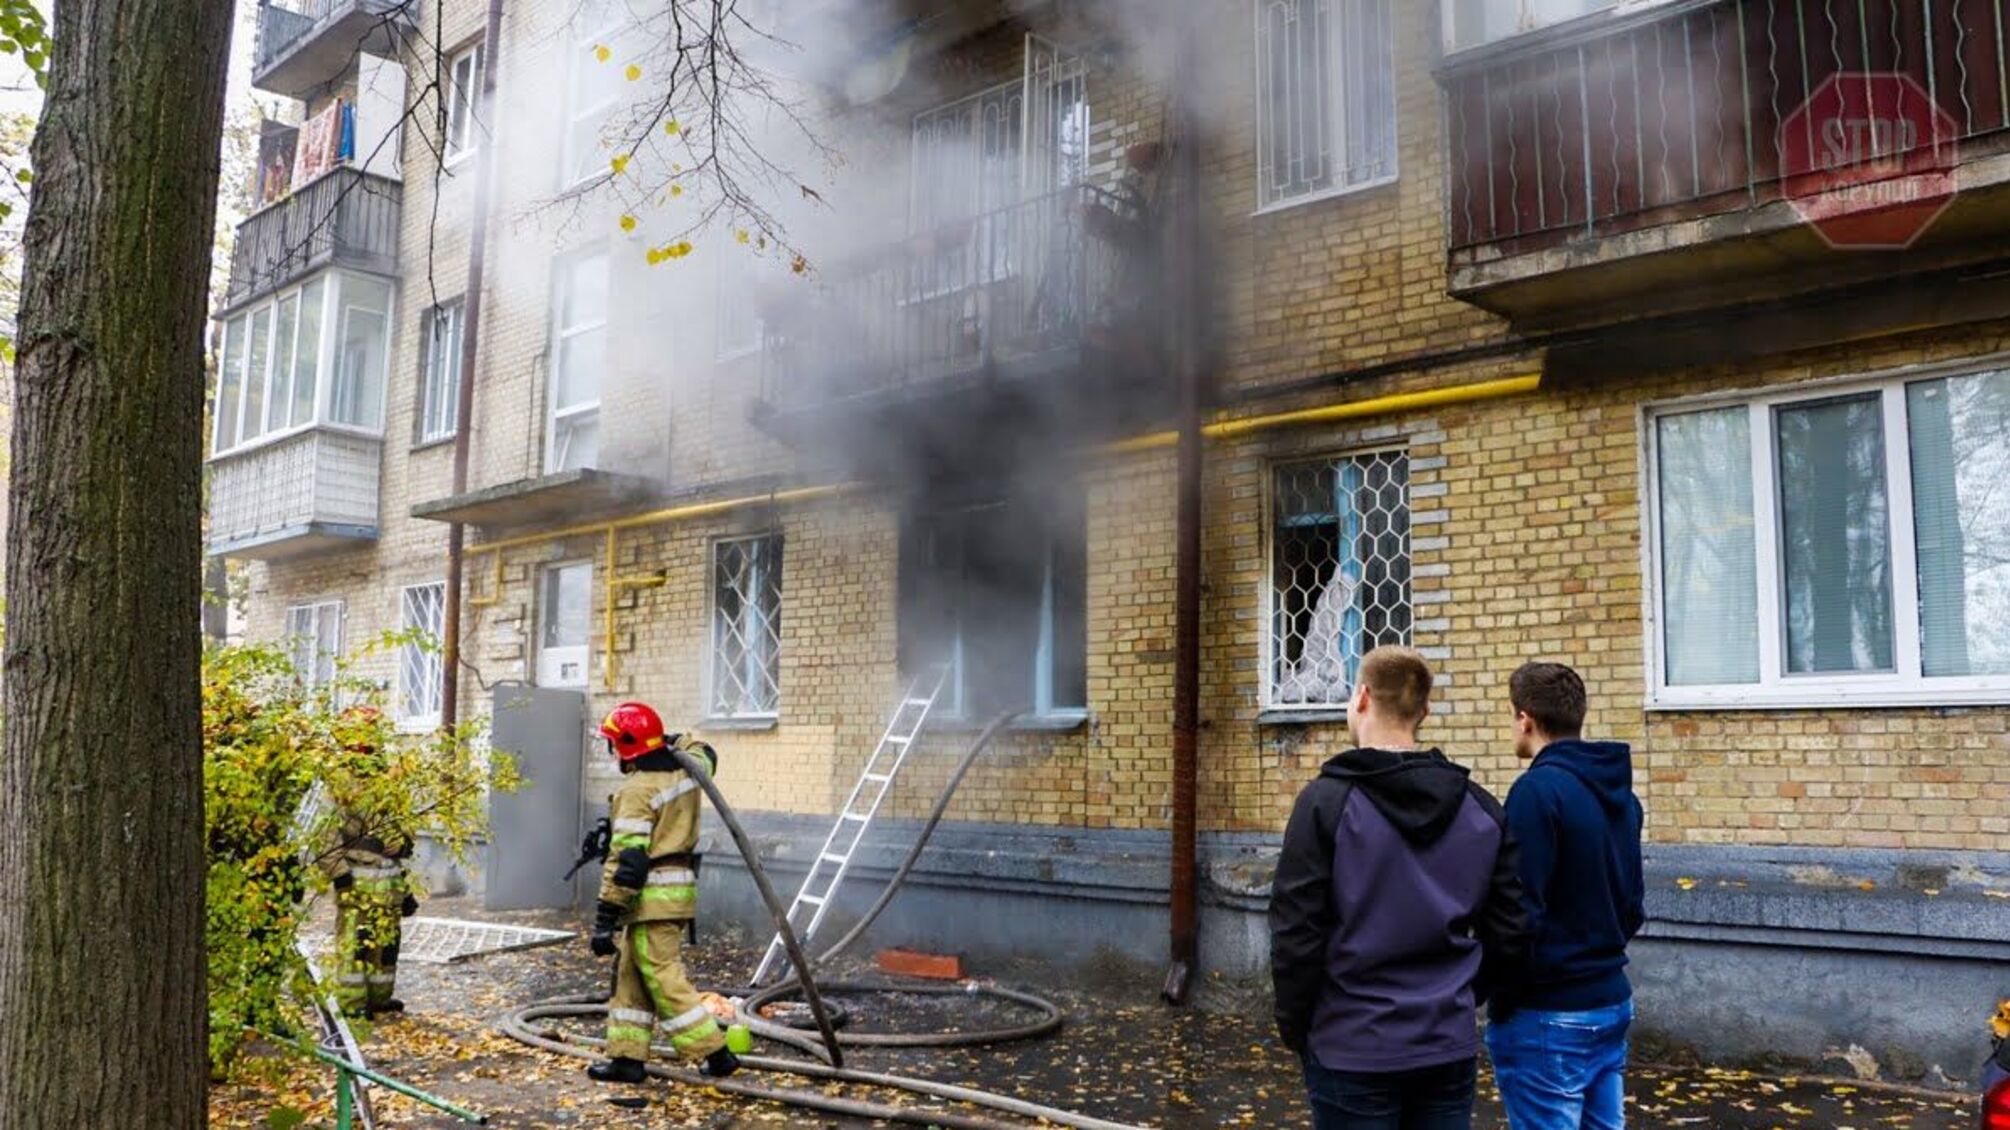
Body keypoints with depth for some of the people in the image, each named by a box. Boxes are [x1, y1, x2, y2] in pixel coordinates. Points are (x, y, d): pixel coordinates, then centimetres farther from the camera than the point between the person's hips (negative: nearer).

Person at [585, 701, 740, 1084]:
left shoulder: (637, 790, -17)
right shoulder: (684, 771, 6)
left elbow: (626, 860, -20)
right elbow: (704, 754, 34)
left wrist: (606, 916, -18)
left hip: (652, 895, -9)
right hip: (681, 885, 9)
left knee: (663, 979, -3)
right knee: (632, 976, 16)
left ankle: (714, 1053, 0)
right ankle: (626, 1057, 18)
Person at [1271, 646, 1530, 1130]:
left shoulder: (1328, 800, -12)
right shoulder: (1480, 808, 3)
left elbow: (1296, 933, -12)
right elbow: (1510, 932, 6)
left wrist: (1294, 1027, 2)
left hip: (1354, 1049, -4)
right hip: (1450, 1046, 4)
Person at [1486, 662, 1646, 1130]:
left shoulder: (1539, 789, -18)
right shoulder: (1620, 792, 9)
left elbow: (1521, 913, -20)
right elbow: (1634, 905, 15)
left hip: (1548, 1015, -8)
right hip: (1611, 1002, 8)